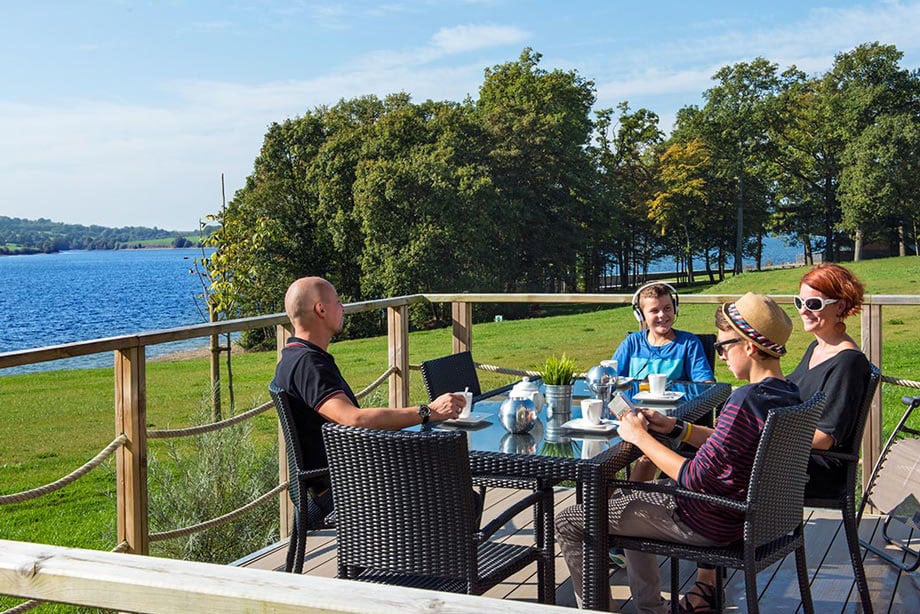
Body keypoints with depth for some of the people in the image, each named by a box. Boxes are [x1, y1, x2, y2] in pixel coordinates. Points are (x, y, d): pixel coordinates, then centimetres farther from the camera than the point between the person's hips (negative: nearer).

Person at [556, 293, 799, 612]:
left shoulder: (745, 402, -30)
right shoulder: (788, 393, 0)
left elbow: (696, 479, -28)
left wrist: (640, 436, -18)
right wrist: (673, 427, 3)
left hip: (710, 524, -10)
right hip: (743, 512, 10)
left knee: (569, 523, -2)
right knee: (624, 497, 32)